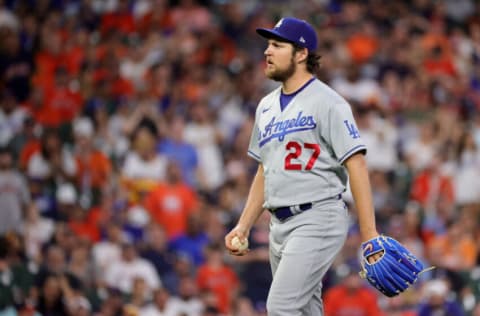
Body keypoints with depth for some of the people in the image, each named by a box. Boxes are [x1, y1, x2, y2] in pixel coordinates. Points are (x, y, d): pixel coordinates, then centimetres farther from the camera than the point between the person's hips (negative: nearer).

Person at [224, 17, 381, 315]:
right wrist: (243, 226, 15)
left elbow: (357, 166, -14)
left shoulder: (327, 102, -9)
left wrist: (369, 234, -21)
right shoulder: (267, 106, 16)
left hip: (317, 220, -8)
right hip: (280, 224, 8)